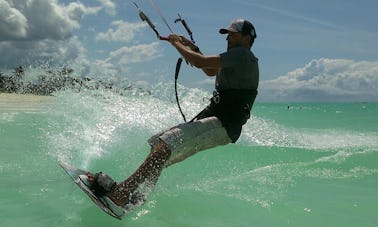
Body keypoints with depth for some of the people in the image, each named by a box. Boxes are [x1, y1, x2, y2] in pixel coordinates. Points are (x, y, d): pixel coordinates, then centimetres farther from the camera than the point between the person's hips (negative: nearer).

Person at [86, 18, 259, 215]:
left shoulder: (242, 54, -8)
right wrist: (193, 48, 26)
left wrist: (177, 43, 1)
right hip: (209, 118, 10)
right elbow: (210, 72, 39)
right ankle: (137, 197, 0)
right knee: (159, 145, 4)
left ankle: (120, 195, -31)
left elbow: (200, 62, -15)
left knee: (165, 145, -25)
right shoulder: (238, 59, 24)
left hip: (223, 125, -10)